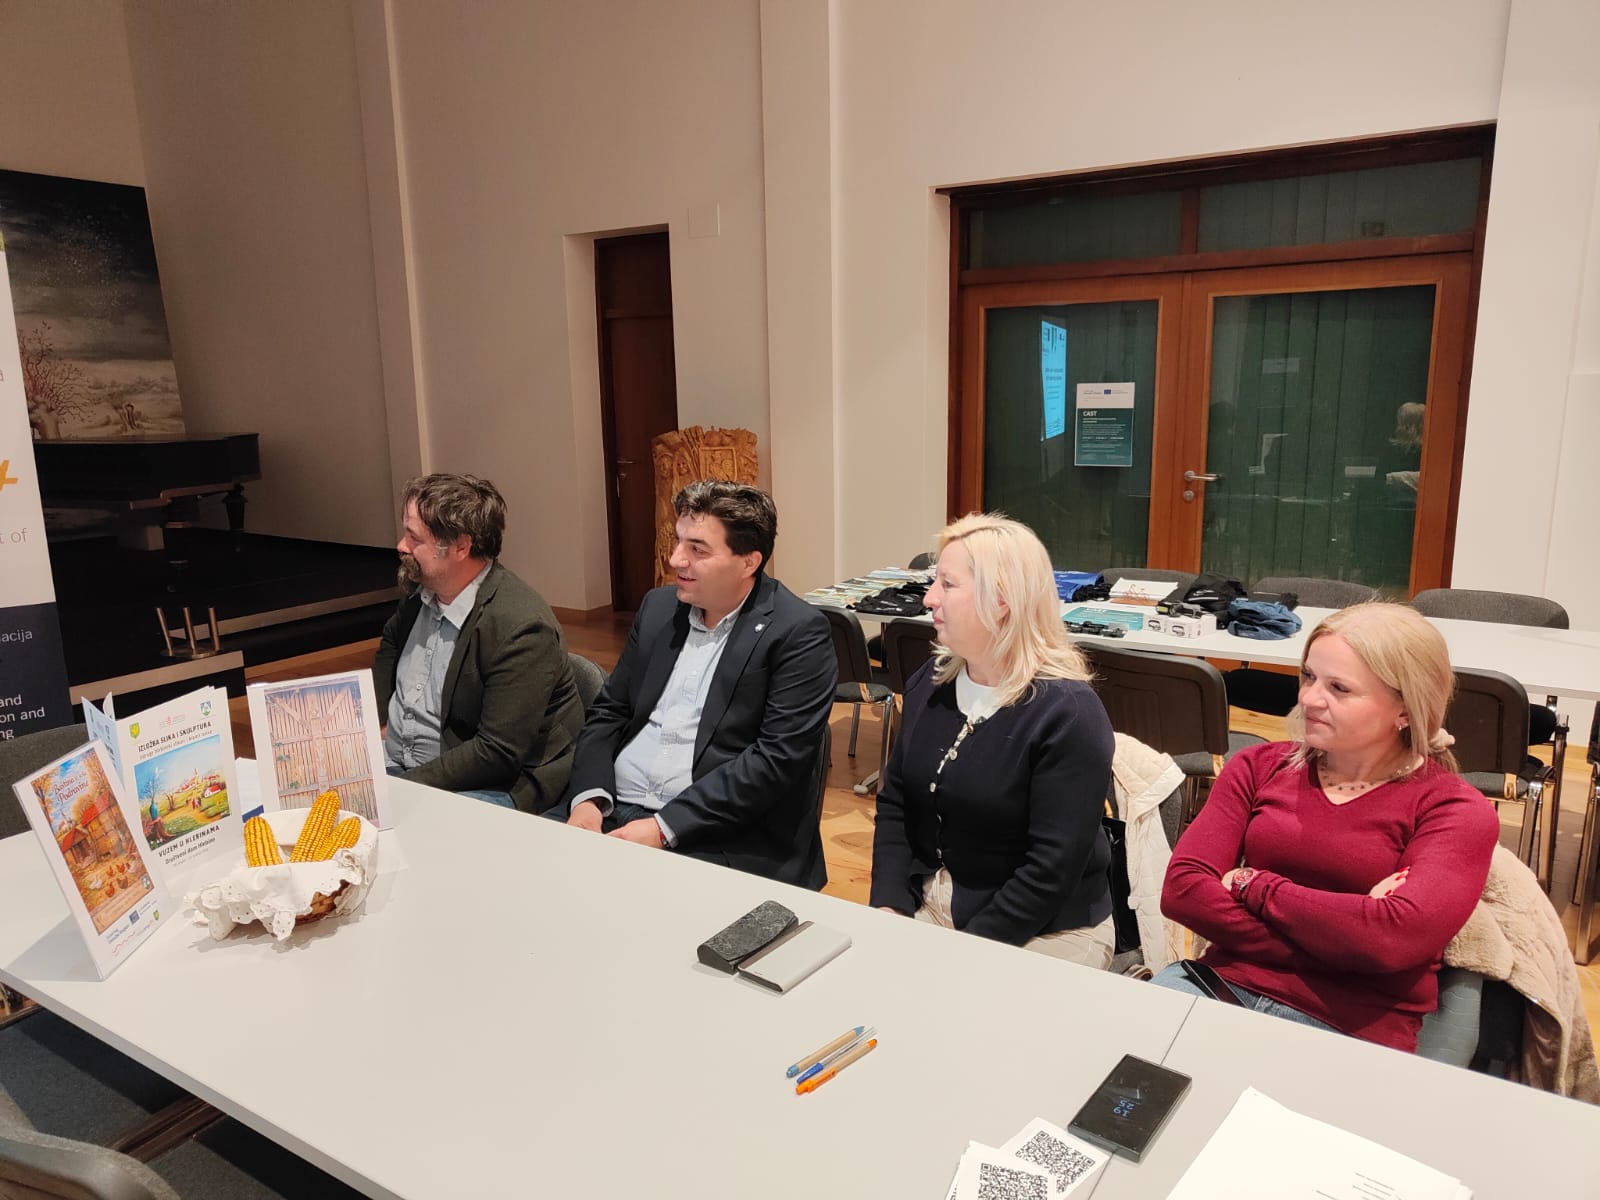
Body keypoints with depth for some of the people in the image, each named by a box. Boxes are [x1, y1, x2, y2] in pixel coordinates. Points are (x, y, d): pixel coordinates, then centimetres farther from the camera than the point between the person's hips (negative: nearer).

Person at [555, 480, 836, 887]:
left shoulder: (799, 633, -8)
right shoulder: (658, 606, 13)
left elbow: (778, 757, -15)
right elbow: (608, 712, 15)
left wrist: (663, 828, -17)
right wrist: (588, 798, -4)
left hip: (717, 838, -6)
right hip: (612, 812, 6)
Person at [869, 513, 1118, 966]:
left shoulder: (1067, 714, -18)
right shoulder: (930, 683, 3)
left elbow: (1052, 868, -20)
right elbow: (894, 801, 6)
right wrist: (888, 908, -6)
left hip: (1042, 932, -5)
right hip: (927, 907, 6)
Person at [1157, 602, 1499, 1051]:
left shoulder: (1452, 809, 3)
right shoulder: (1259, 767, 13)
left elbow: (1397, 936, -16)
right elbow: (1182, 887, -1)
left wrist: (1254, 887, -5)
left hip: (1350, 1024, -3)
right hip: (1226, 978, 4)